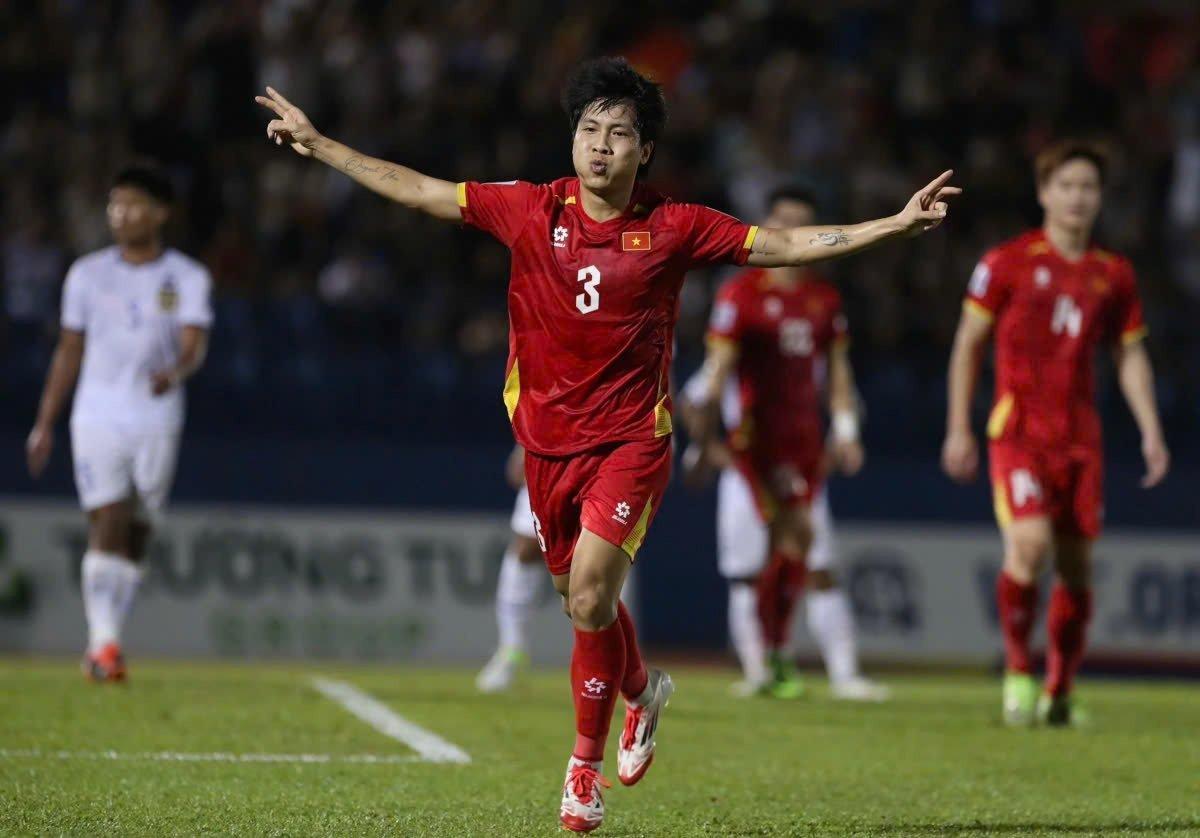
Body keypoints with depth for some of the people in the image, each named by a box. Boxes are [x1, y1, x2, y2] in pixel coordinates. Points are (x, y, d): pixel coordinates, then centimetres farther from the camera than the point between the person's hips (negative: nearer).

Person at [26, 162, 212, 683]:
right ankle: (104, 643, -18)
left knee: (136, 537, 5)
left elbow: (194, 344, -11)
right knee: (107, 527, -14)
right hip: (97, 420, 0)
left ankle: (103, 647, 17)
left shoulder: (186, 278, 3)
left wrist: (176, 372, -35)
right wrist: (45, 424, 11)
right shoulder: (87, 274, 7)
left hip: (157, 422, 0)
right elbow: (69, 351, 13)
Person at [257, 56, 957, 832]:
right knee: (583, 598, 15)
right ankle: (642, 690, 48)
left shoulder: (674, 229, -7)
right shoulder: (531, 211, -3)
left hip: (631, 440, -3)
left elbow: (789, 245, -3)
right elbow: (419, 190, 2)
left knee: (590, 596, -17)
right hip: (547, 440, 3)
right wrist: (317, 143, 2)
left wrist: (896, 224, -10)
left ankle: (587, 765, 1)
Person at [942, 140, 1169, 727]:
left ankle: (1058, 693, 17)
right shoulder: (1008, 262, -1)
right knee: (1030, 542, -23)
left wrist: (1151, 432, 5)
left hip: (1081, 436, 4)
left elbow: (1131, 355, 15)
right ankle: (1018, 667, -5)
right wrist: (958, 428, 0)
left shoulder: (1114, 275, 9)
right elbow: (968, 342, 4)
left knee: (1076, 564, 4)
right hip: (1018, 430, -4)